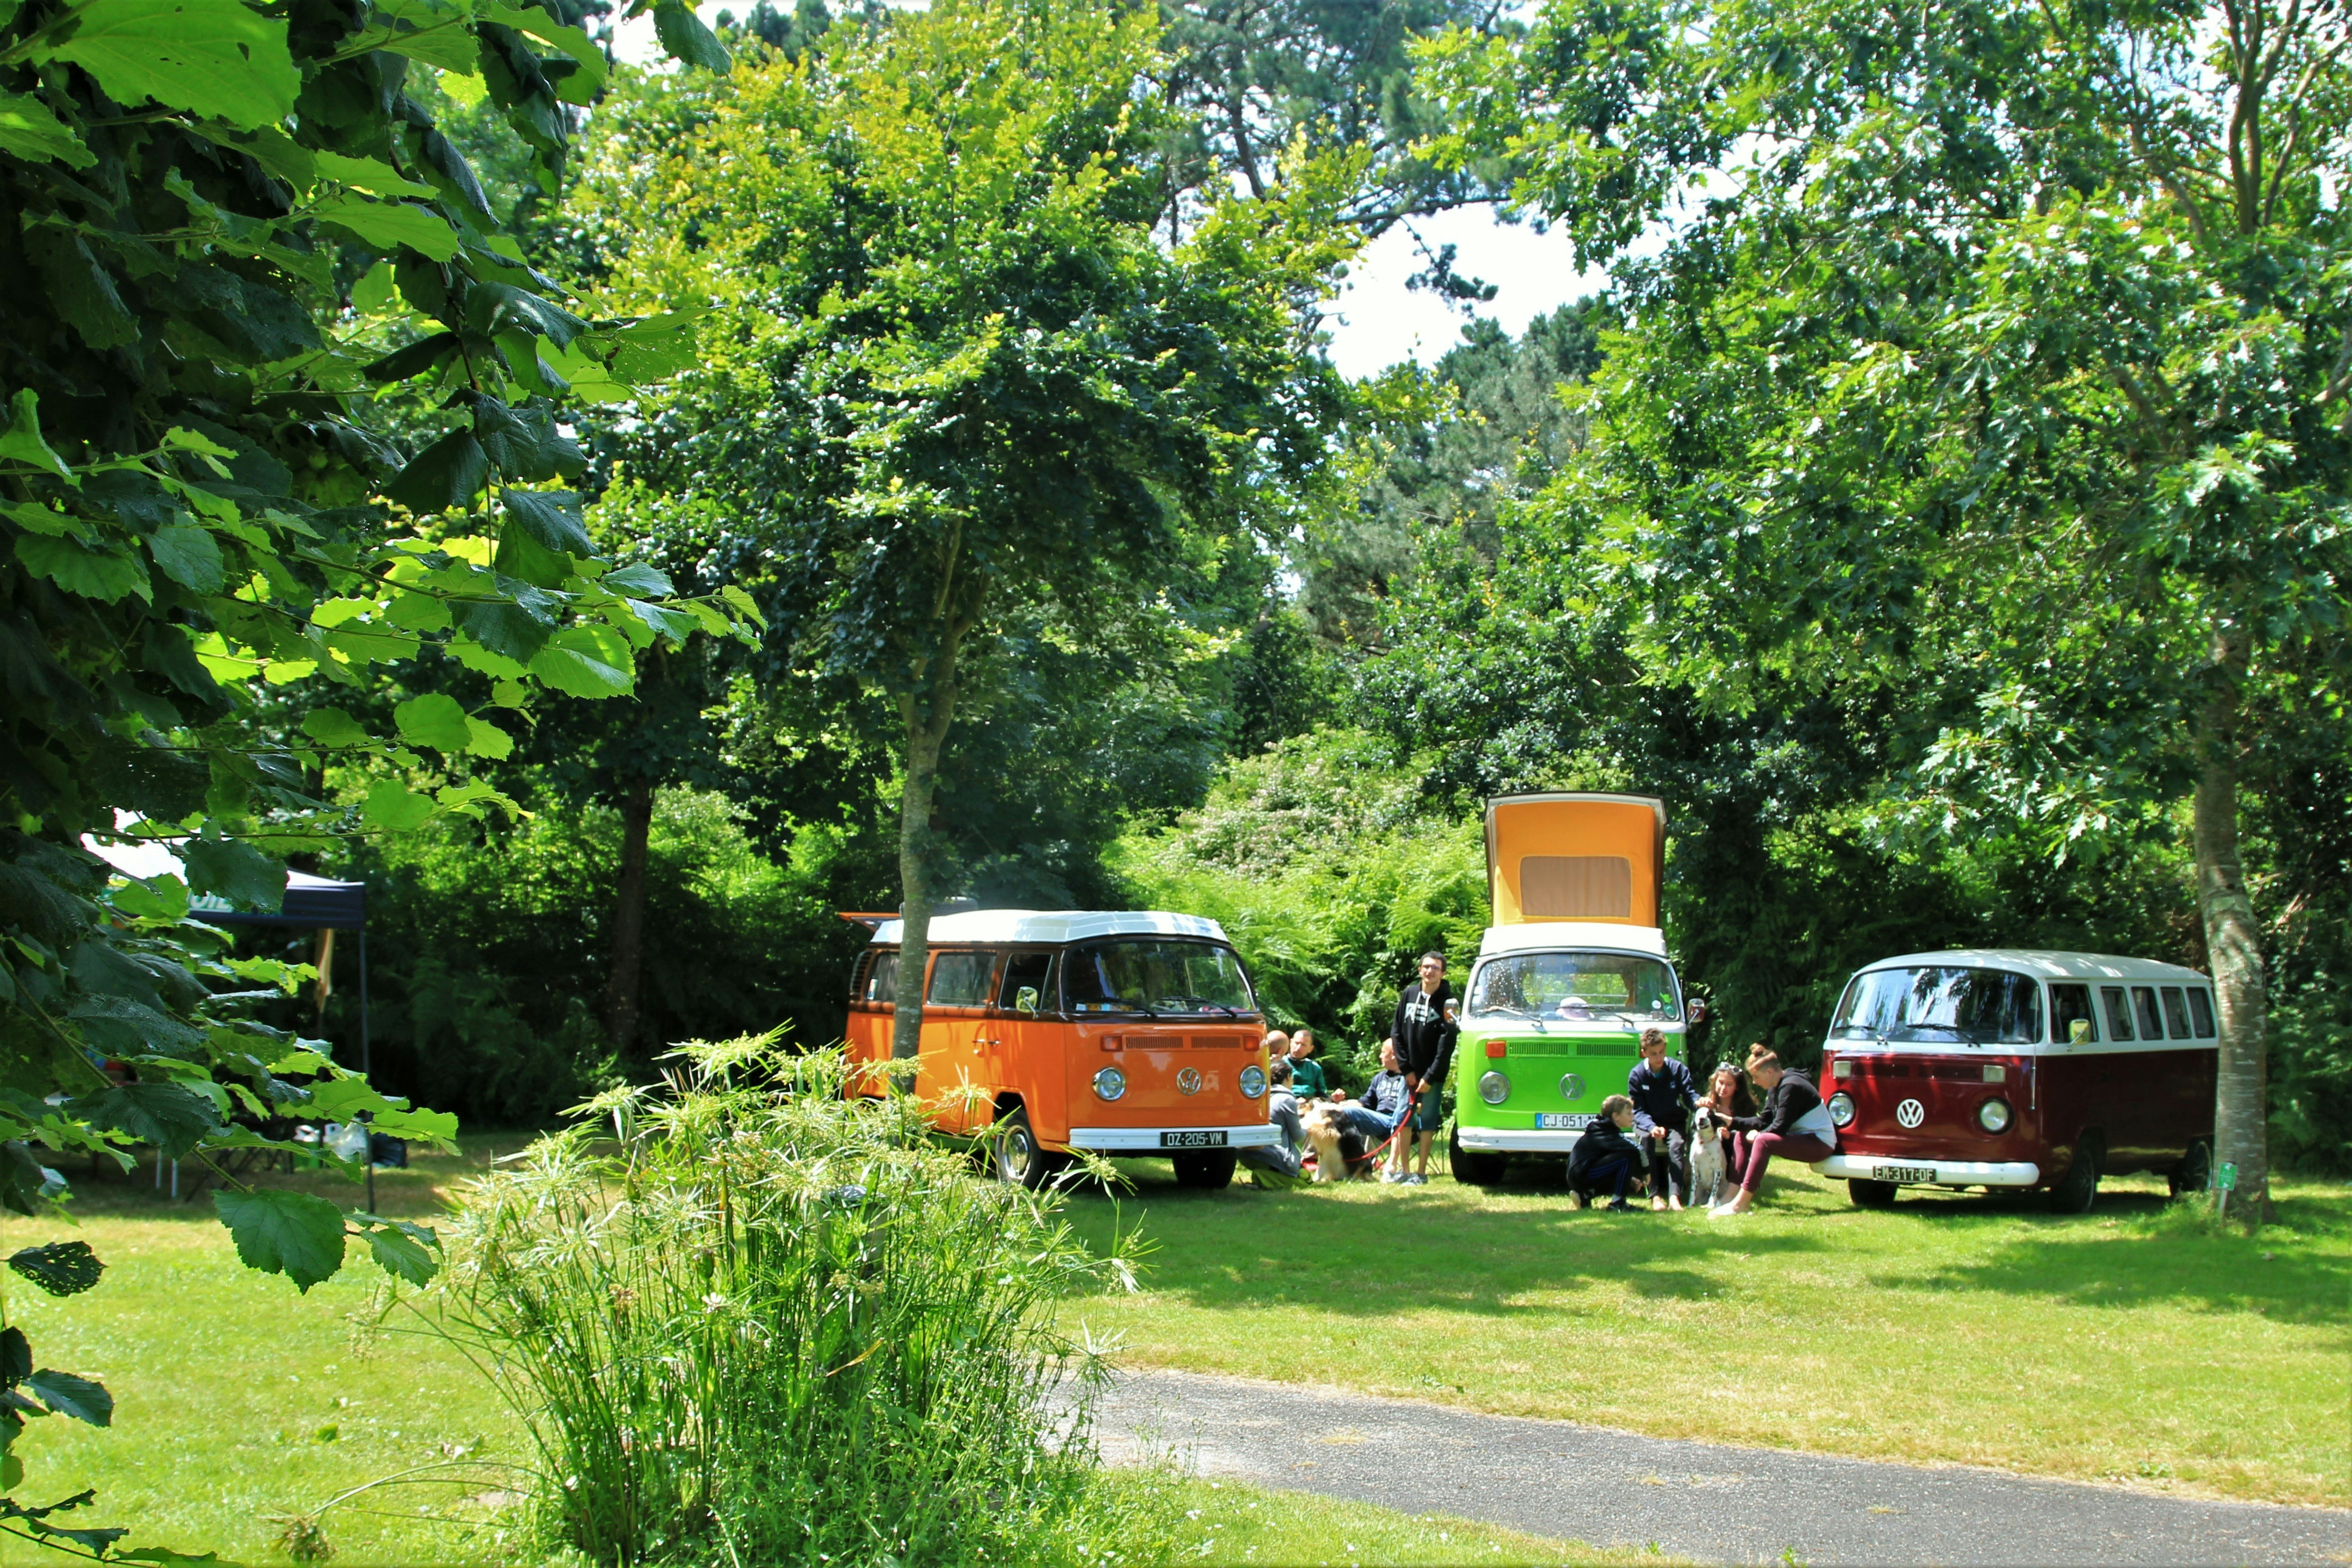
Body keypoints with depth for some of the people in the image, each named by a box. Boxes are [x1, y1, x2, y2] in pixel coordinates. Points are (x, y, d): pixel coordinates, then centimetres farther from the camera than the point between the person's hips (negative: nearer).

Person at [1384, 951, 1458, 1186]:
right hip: (1408, 1070, 3)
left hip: (1433, 1073, -3)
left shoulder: (1447, 1002, -7)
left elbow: (1446, 1045, -10)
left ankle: (1421, 1172, 4)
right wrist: (1407, 1069, -3)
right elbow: (1396, 1032, 4)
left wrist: (1429, 1078, -13)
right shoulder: (1409, 994, 3)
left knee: (1427, 1120, -1)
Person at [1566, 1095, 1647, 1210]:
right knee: (1629, 1155, -17)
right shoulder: (1608, 1136, -10)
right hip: (1583, 1175, -10)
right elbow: (1638, 1149, -23)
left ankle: (1585, 1195, 11)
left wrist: (1630, 1179, 22)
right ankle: (1617, 1203, -12)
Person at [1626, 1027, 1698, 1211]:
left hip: (1675, 1122, 1)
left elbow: (1690, 1094, -8)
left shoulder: (1678, 1070, -4)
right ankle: (1655, 1196, -39)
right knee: (1646, 1139, -35)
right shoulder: (1637, 1075, -6)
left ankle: (1674, 1196, -46)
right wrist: (1651, 1127, -30)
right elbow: (1638, 1111, -10)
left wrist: (1699, 1102, -35)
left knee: (1677, 1144, -32)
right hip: (1649, 1122, -1)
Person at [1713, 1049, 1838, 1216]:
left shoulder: (1791, 1087, -21)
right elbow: (1763, 1121, 10)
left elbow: (1780, 1127, -24)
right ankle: (1735, 1195, -5)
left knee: (1763, 1141, -31)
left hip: (1820, 1143, -10)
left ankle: (1740, 1204, -31)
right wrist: (1733, 1121, 2)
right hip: (1802, 1138, 10)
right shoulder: (1776, 1088, 8)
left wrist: (1757, 1135, -10)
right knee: (1743, 1136, 4)